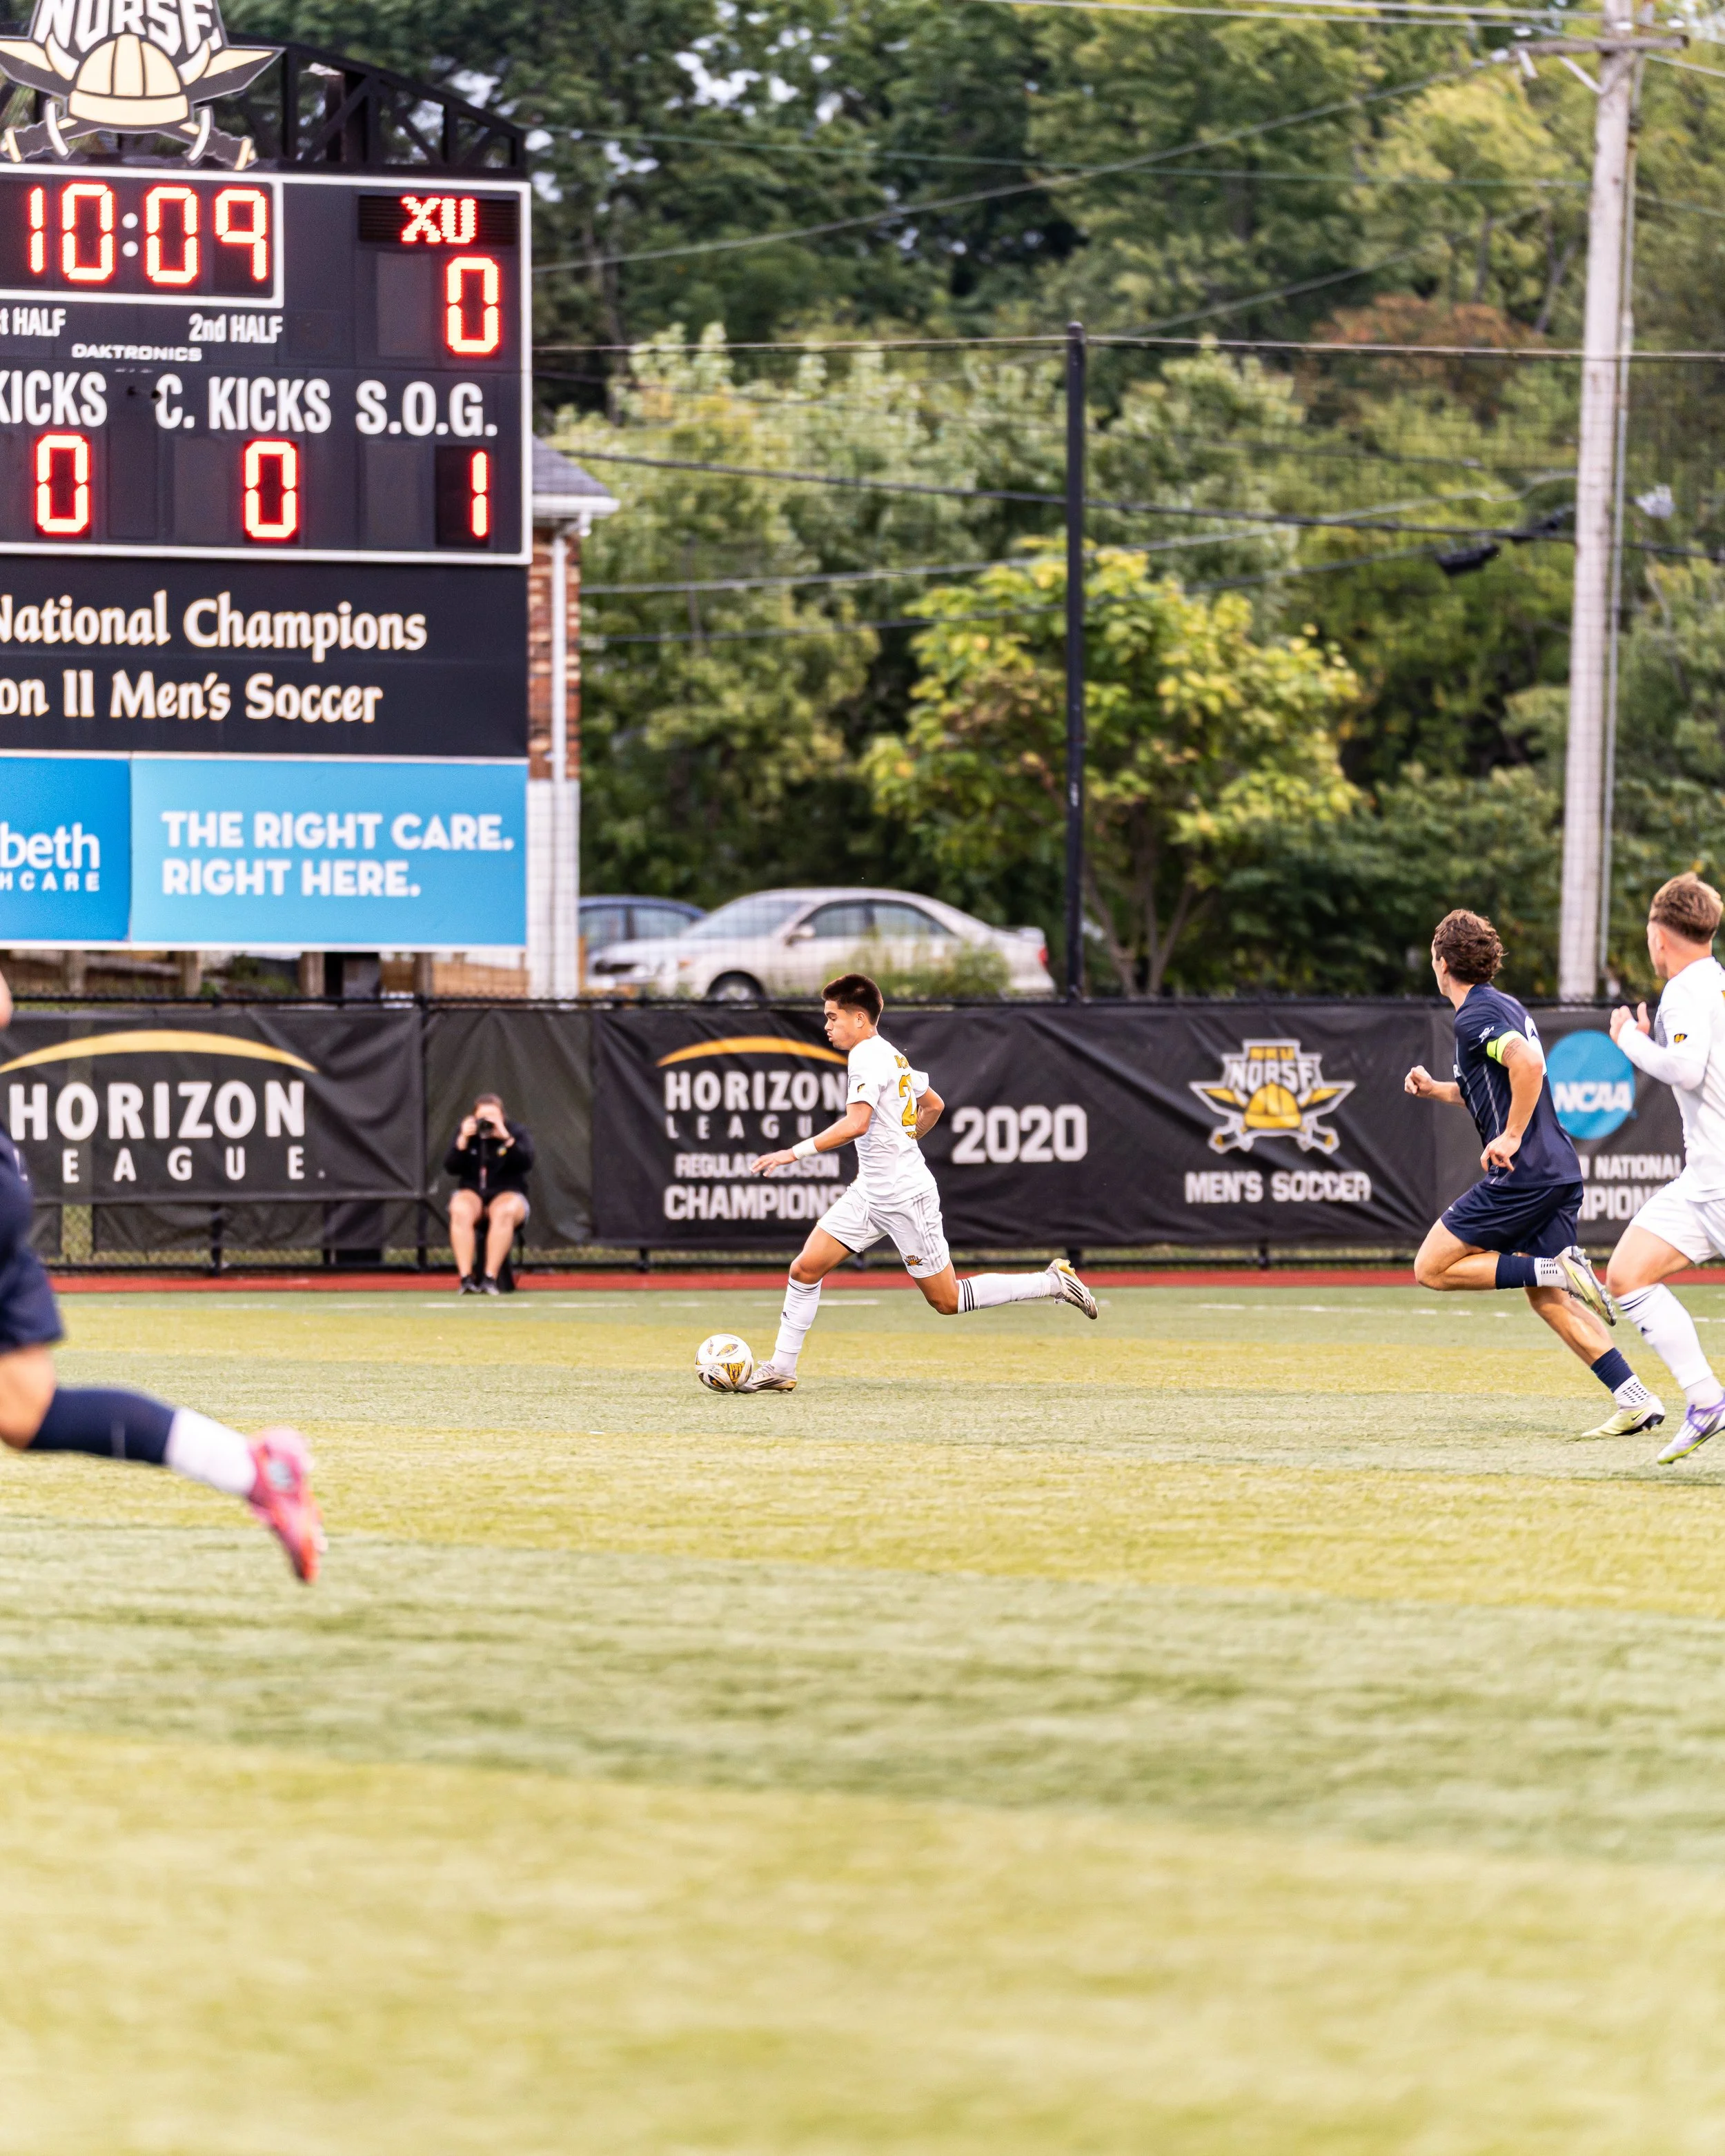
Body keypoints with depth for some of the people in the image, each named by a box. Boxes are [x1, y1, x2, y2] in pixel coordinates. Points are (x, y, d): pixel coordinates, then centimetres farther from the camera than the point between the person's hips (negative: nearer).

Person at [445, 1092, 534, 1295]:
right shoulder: (467, 1133, 7)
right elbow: (451, 1168, -3)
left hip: (507, 1194, -1)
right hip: (472, 1193, 1)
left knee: (504, 1212, -37)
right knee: (460, 1211, -34)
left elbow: (526, 1162, -14)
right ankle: (466, 1279, -37)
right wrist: (463, 1141, -16)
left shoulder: (516, 1133, 2)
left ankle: (490, 1278, -39)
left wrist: (506, 1139, -25)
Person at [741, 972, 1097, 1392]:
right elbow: (934, 1105, 25)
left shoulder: (867, 1056, -17)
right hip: (869, 1193, 10)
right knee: (805, 1268, 0)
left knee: (947, 1301, -1)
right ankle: (781, 1369, 4)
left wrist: (795, 1153, -30)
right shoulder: (889, 1055, 12)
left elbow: (856, 1124, -31)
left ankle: (1054, 1283, 8)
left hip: (906, 1198, -10)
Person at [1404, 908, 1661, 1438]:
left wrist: (1511, 1137, -23)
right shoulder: (1504, 1006, 20)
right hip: (1559, 1173, 9)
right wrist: (1436, 1090, 29)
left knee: (1432, 1269, -1)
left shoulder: (1474, 1016, -10)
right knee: (1548, 1301, 11)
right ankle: (1635, 1400, 1)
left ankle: (1556, 1268, -13)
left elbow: (1529, 1062, -28)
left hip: (1523, 1173, -9)